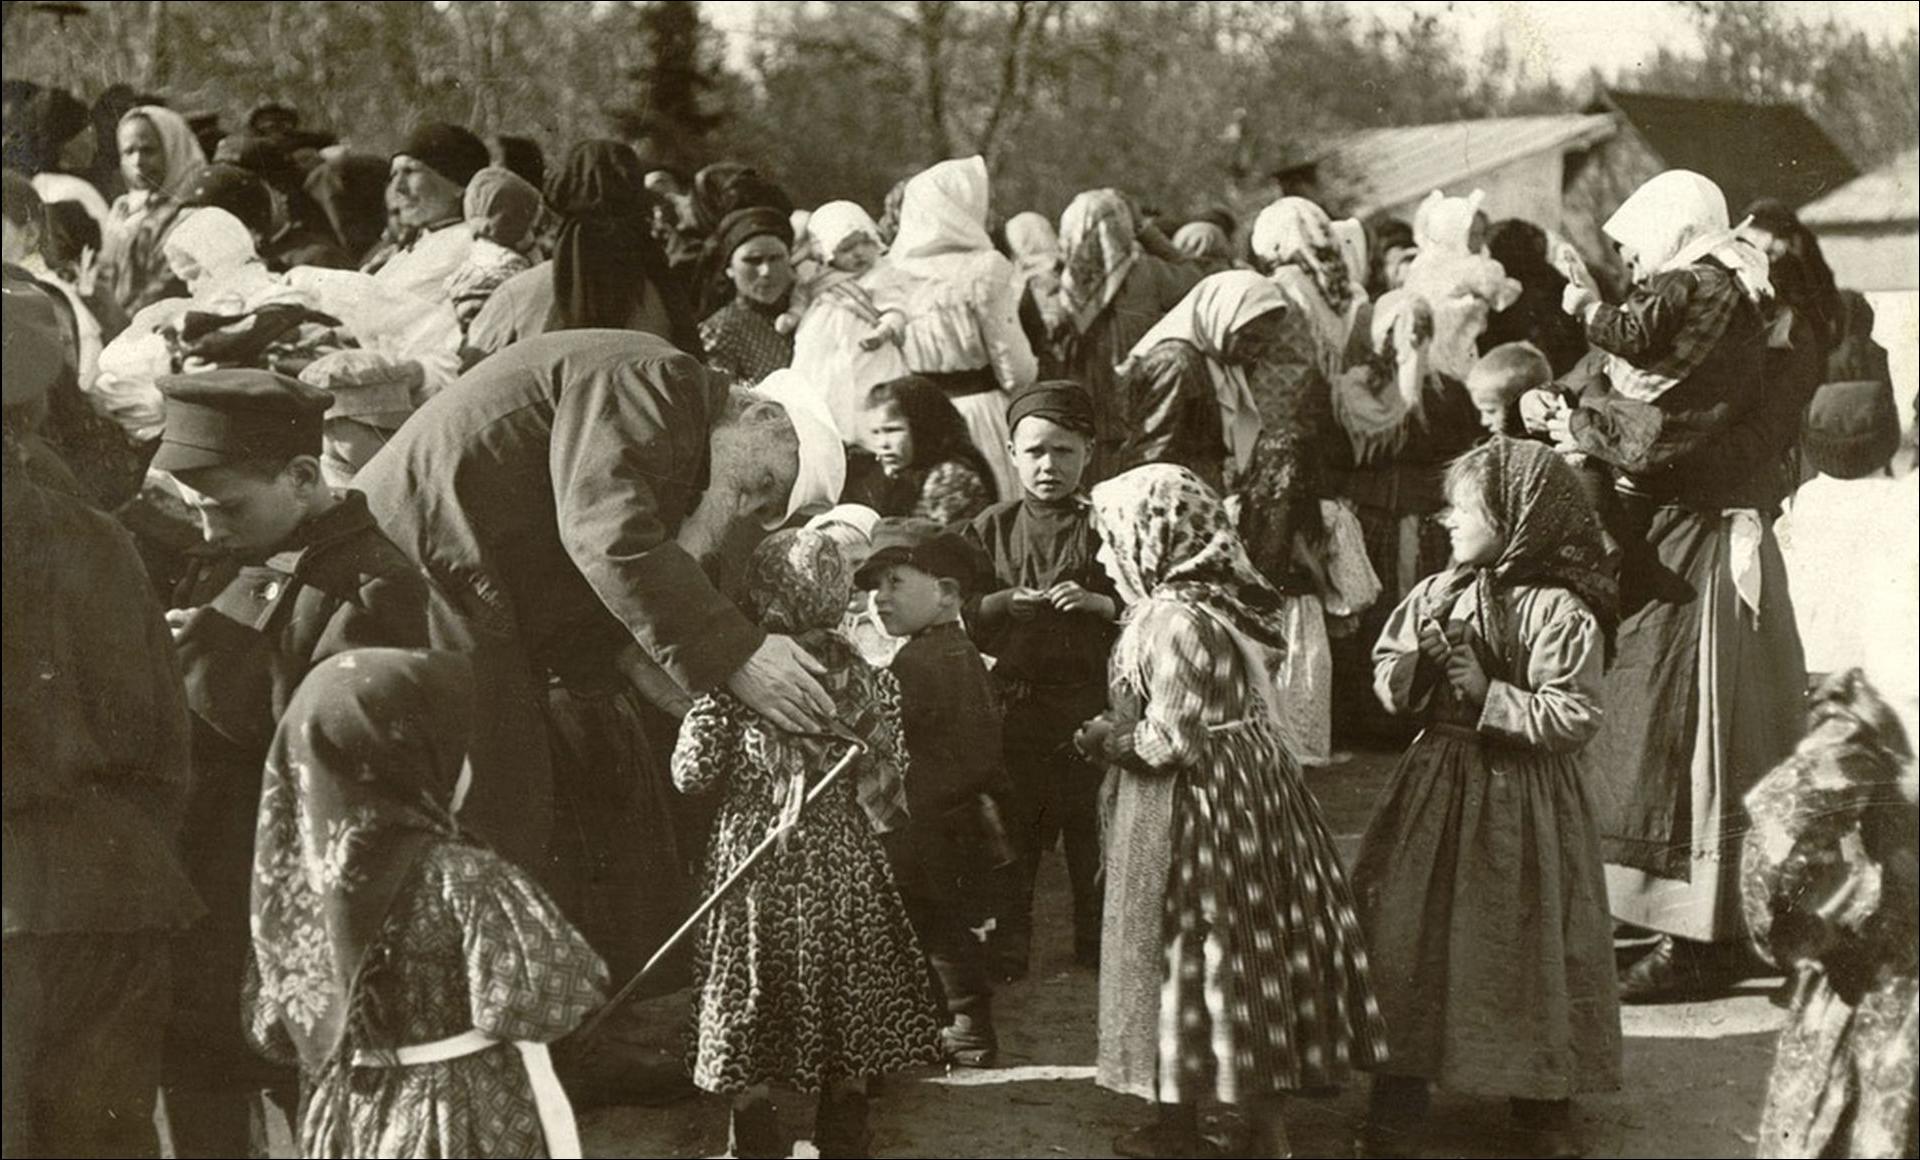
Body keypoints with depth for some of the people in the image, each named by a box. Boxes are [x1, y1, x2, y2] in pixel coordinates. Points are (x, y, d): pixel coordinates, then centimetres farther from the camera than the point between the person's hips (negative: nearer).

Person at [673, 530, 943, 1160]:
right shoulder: (870, 683, -7)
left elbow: (691, 773, -10)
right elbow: (889, 784, -2)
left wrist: (703, 705, 2)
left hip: (752, 858, -2)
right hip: (842, 863, 2)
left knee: (747, 992, 12)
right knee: (846, 989, 15)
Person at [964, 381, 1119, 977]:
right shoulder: (991, 529, 5)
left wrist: (1098, 602, -17)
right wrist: (1004, 603, -13)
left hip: (1090, 699, -1)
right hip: (1015, 700, 1)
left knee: (1094, 829, 5)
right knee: (1010, 829, 7)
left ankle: (1099, 946, 19)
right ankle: (1005, 949, 18)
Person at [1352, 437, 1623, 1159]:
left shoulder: (1560, 612, -14)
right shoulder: (1436, 594, 3)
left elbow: (1575, 717, -16)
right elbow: (1387, 685, 9)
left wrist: (1489, 692, -19)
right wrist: (1421, 654, -11)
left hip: (1522, 799, -5)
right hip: (1438, 784, 5)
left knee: (1529, 945, 5)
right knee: (1409, 937, 7)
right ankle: (1398, 1100, 19)